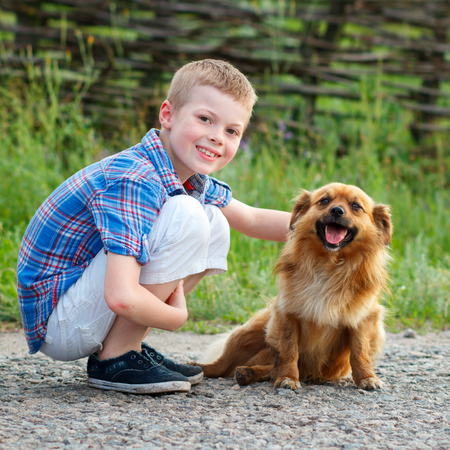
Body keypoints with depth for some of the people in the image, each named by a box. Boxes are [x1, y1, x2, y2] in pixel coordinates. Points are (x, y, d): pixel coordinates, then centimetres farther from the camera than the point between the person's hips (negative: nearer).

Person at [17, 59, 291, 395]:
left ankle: (129, 347, 9)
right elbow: (122, 298, -35)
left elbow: (252, 220, 22)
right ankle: (114, 360, -12)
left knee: (215, 226, 10)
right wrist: (177, 317, -16)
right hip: (54, 325, -10)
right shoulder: (134, 181, -26)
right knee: (185, 216, -23)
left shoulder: (190, 176, 4)